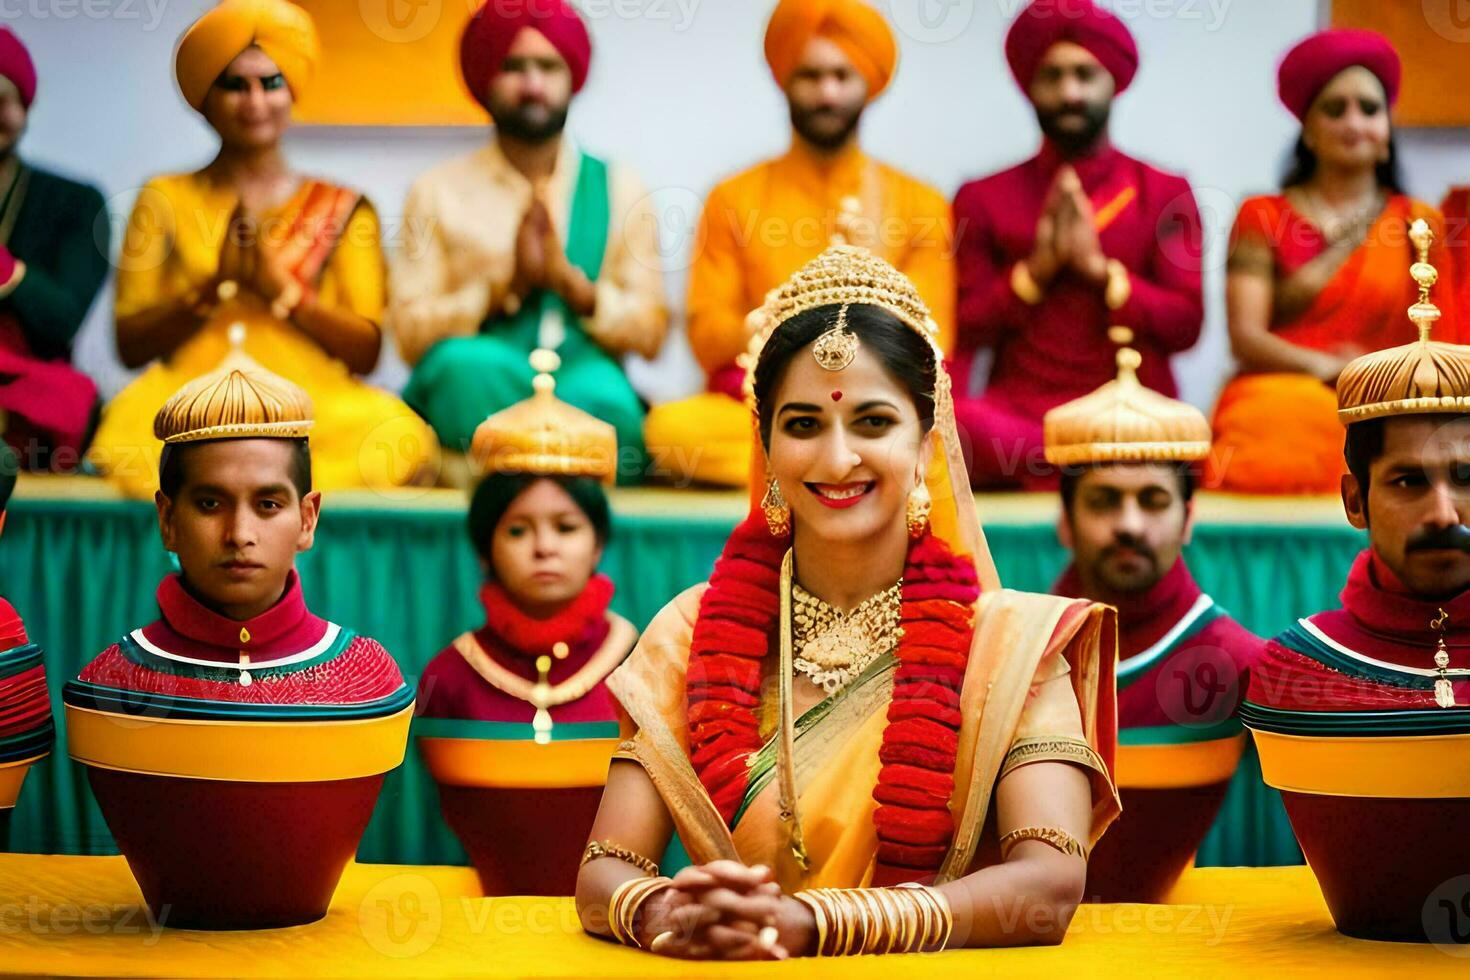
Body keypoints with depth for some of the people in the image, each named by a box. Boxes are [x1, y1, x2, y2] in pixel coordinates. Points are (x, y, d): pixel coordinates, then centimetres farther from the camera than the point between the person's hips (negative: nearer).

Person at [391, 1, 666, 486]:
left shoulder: (620, 189, 14)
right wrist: (507, 284, -11)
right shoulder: (438, 191, 11)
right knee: (473, 363, -36)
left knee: (599, 396, -37)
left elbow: (650, 335, 5)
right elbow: (411, 335, 1)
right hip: (468, 395, 0)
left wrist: (568, 279, -10)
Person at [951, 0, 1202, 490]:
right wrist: (1036, 269, -7)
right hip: (1017, 410, 1)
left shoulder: (1165, 193, 10)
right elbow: (964, 330, 5)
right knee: (946, 421, -36)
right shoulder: (983, 199, 11)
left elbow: (1185, 325, 1)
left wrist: (1099, 269, -10)